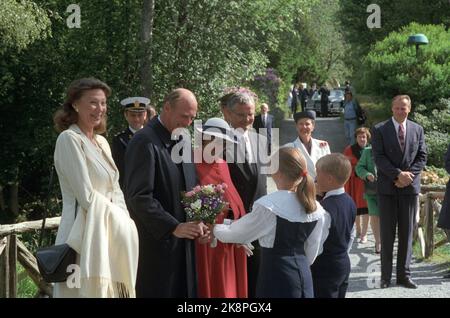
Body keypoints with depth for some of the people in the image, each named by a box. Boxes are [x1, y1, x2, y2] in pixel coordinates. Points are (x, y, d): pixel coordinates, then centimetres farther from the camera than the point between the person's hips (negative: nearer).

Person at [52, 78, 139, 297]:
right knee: (90, 288, -4)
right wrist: (124, 223, -9)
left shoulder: (102, 142, 14)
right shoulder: (69, 139, -11)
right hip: (85, 234, -8)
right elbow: (86, 196, -16)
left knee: (111, 287, 10)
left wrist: (124, 223, -3)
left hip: (110, 233, 8)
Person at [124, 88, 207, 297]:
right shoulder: (145, 142, -13)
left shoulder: (184, 142, 12)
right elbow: (138, 197, -18)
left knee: (186, 291, 10)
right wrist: (173, 227, -18)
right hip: (157, 242, -7)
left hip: (184, 241, 7)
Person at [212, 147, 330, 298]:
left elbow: (236, 234, -5)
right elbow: (312, 251, 9)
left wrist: (213, 227, 13)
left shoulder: (269, 205, -17)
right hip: (303, 275, 6)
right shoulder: (314, 207, 1)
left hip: (276, 275, -6)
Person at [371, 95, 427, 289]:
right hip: (387, 188, -2)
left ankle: (404, 275, 13)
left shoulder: (417, 130, 8)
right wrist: (398, 174, -17)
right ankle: (385, 276, 9)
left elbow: (422, 157, 5)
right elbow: (379, 158, -8)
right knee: (387, 233, 2)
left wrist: (408, 175, -9)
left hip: (410, 187, 2)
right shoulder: (380, 130, -1)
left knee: (407, 233, 6)